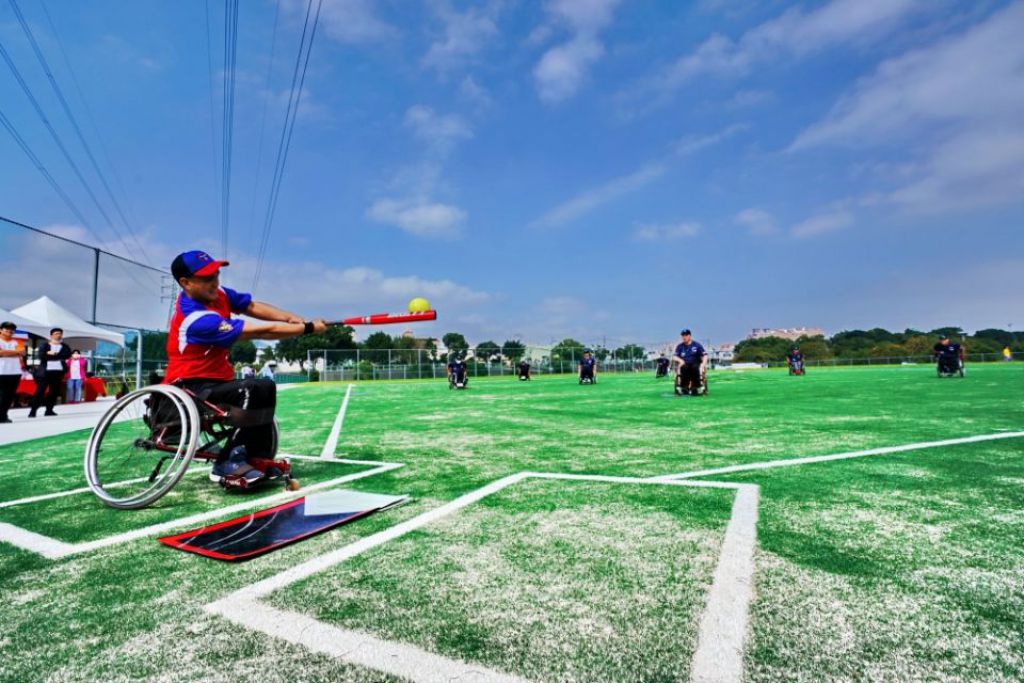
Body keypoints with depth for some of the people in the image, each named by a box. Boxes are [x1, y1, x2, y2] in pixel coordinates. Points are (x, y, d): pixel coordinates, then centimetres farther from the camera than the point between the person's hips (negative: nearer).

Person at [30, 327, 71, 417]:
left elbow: (67, 355, -6)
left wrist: (52, 354, -9)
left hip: (58, 371, 3)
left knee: (54, 391, 3)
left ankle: (49, 410, 10)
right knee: (40, 391, -6)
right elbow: (41, 355, -9)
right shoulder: (44, 345, 7)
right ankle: (33, 410, -2)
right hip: (45, 371, -2)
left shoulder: (65, 346, 14)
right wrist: (59, 356, -14)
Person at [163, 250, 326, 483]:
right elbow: (260, 331, -28)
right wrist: (308, 328, -23)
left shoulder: (216, 293, -2)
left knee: (266, 388, 14)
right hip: (188, 390, -10)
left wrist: (291, 318, -18)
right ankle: (228, 463, -20)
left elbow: (252, 306, 1)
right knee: (251, 391, -30)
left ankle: (259, 459, 9)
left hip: (211, 381, 10)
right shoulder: (197, 319, -27)